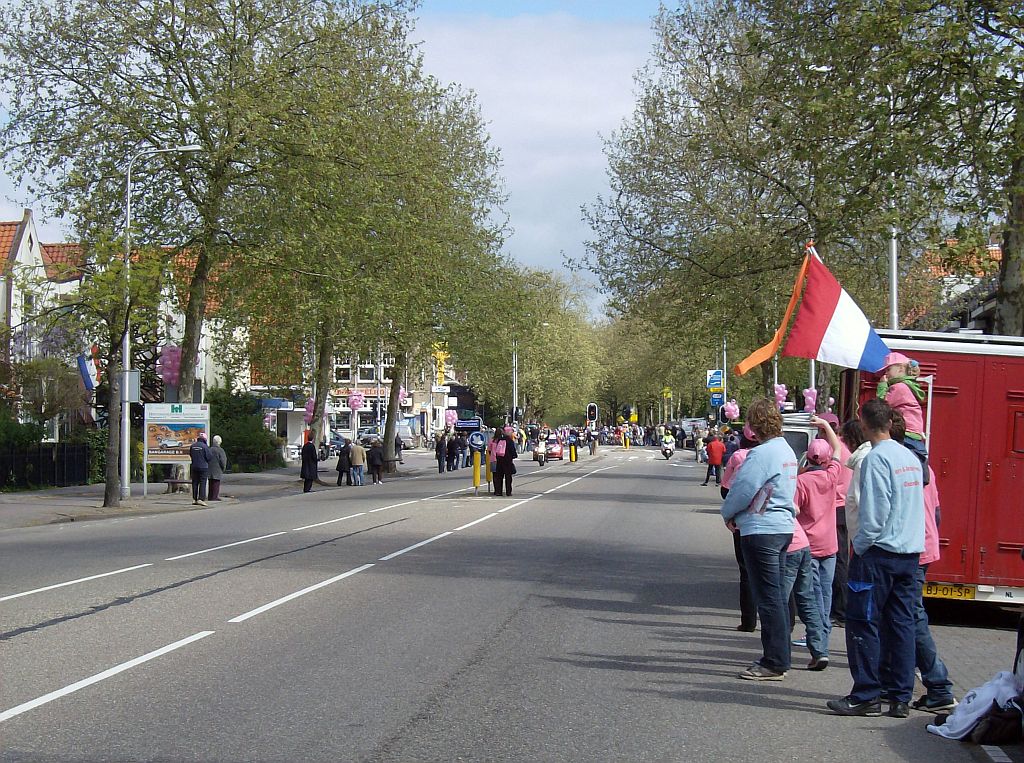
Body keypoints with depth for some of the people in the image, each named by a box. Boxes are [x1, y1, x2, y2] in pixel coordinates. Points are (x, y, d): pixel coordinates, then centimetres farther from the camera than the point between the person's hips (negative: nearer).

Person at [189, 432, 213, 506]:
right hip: (203, 467, -5)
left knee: (195, 483, 10)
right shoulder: (205, 446, -14)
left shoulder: (192, 446, 4)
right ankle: (201, 499, -11)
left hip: (194, 467, 5)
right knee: (202, 483, -3)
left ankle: (194, 499, 11)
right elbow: (209, 457, -13)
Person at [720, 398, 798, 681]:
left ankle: (774, 663, 0)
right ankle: (780, 657, 23)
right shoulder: (787, 450, 12)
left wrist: (728, 514, 1)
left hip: (761, 530, -10)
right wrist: (738, 514, 12)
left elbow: (742, 489, -19)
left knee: (768, 598, -4)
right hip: (783, 527, 10)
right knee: (777, 596, 16)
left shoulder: (762, 453, -19)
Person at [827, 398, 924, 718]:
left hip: (879, 551, -7)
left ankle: (866, 696, 2)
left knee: (863, 622, 0)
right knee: (901, 624, 9)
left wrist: (860, 546, -6)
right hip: (911, 553, 7)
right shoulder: (911, 458, 11)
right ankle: (900, 698, 12)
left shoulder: (876, 458, -12)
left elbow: (875, 511, -16)